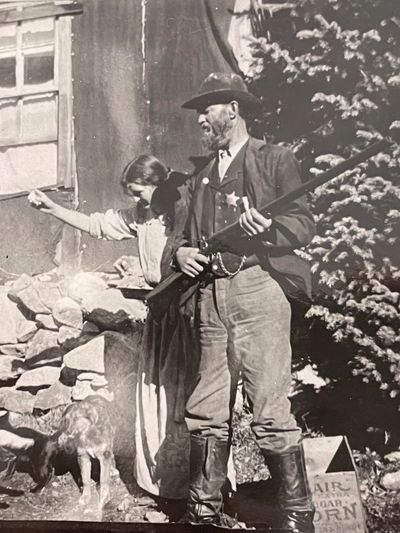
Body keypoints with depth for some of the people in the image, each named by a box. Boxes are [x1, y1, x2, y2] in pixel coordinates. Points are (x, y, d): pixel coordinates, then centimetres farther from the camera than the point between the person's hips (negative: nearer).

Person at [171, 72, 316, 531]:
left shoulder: (275, 160, 7)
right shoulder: (202, 177, 25)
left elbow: (303, 224, -2)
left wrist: (265, 227, -21)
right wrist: (181, 251, 5)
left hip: (257, 289, -6)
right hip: (211, 295, 6)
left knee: (270, 412, -8)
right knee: (206, 411, 7)